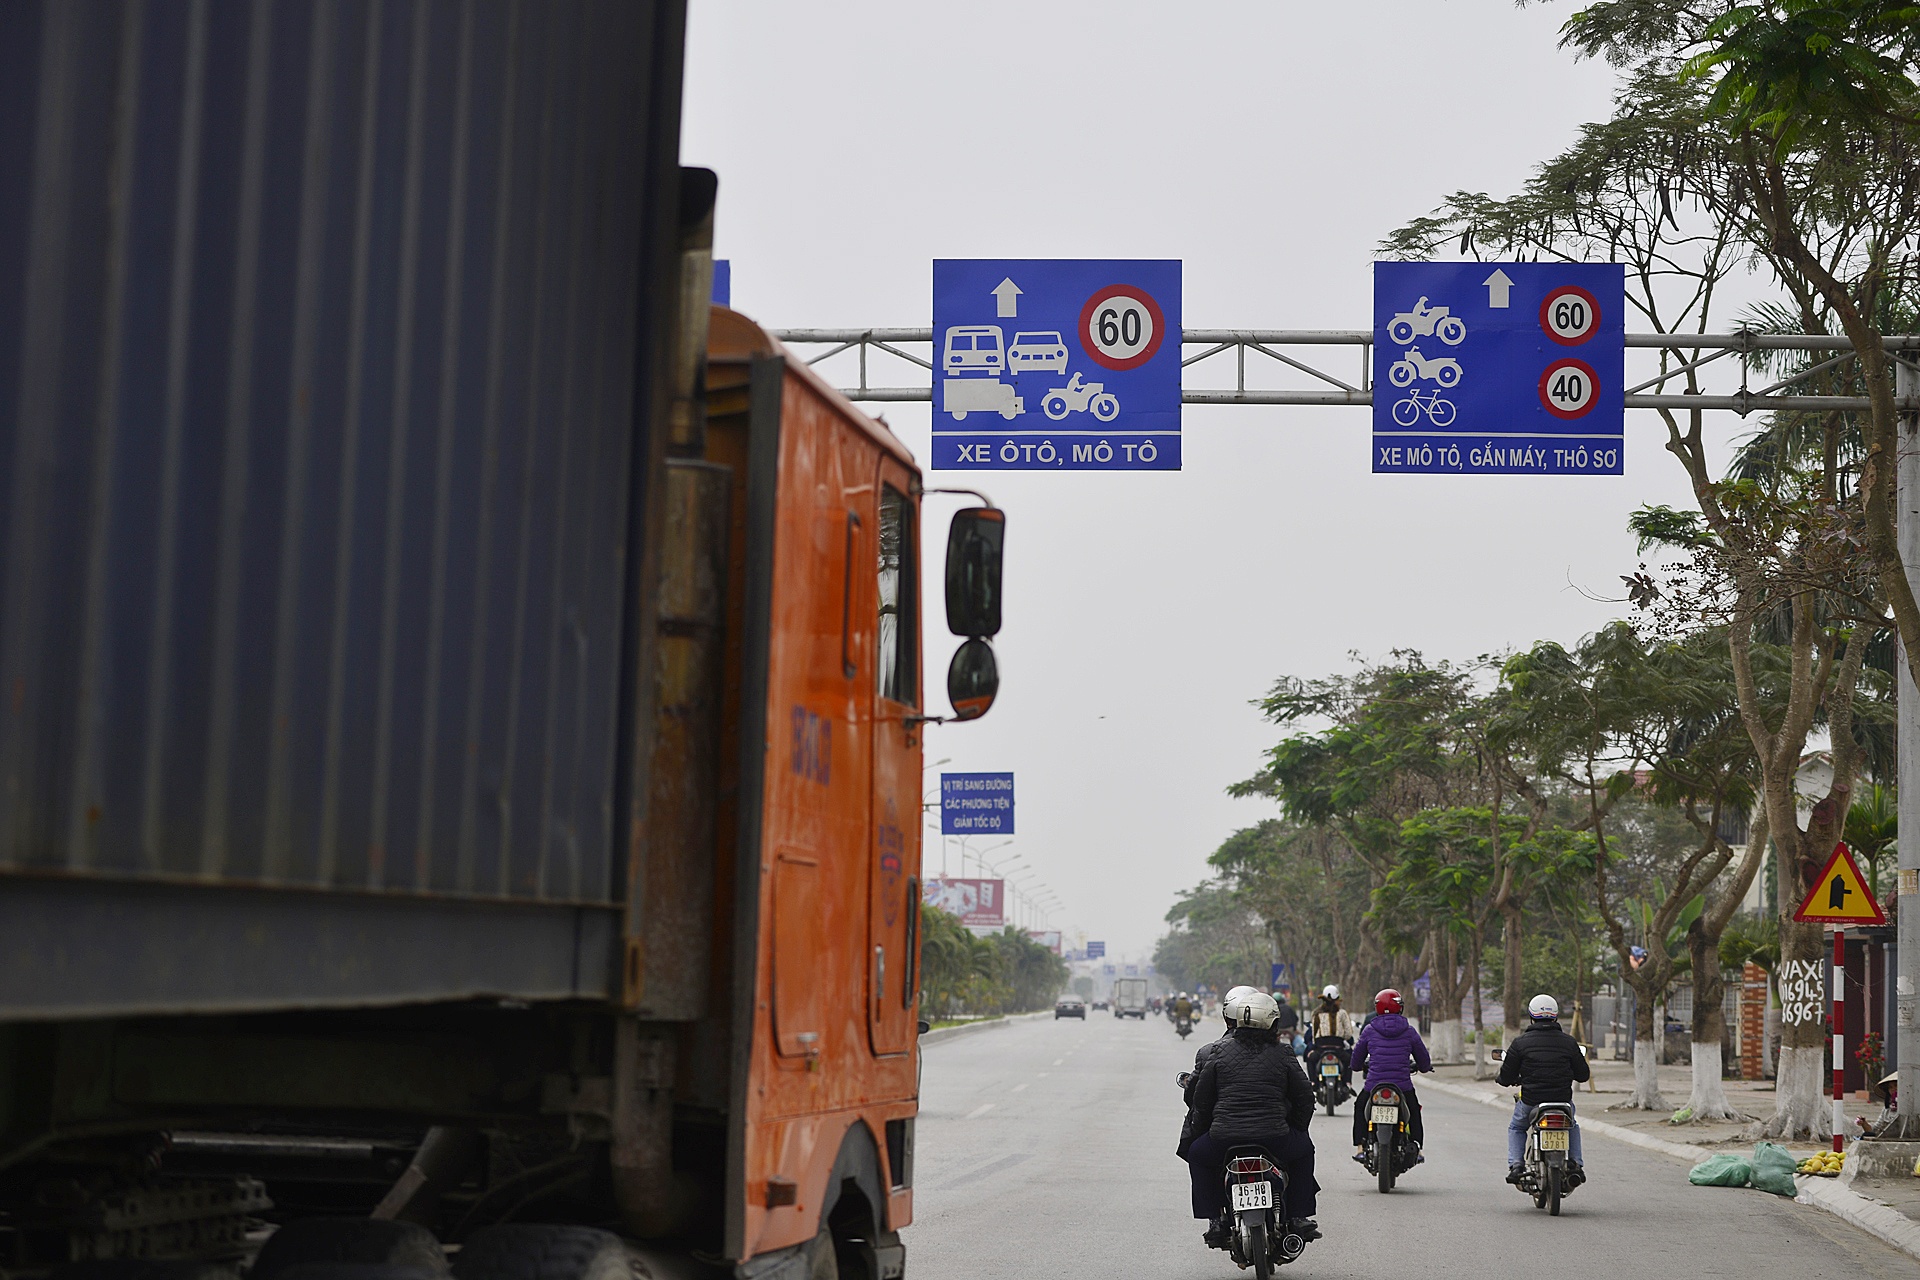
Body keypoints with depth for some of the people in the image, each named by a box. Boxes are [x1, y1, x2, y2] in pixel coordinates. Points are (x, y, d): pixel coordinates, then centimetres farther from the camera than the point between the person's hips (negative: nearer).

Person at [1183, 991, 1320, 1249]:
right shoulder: (1282, 1056, 4)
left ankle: (1215, 1220, 20)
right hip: (1274, 1138, 0)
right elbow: (1305, 1098, 9)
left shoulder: (1219, 1051, 4)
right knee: (1303, 1150, 31)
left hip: (1224, 1139, 0)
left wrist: (1201, 1130, 24)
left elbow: (1201, 1098, 8)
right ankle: (1298, 1218, 27)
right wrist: (1297, 1129, 27)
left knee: (1197, 1155, 31)